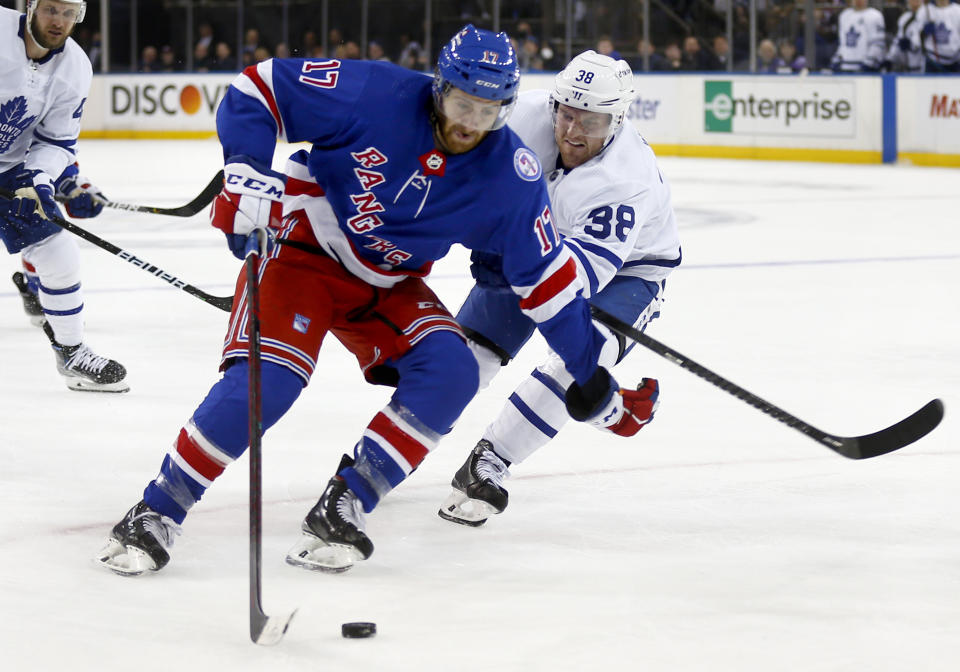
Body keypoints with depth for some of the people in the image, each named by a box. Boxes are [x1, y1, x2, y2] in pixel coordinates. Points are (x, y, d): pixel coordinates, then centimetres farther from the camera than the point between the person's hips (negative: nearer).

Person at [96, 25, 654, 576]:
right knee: (267, 380, -24)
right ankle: (157, 513, -10)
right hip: (303, 248, -4)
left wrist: (592, 376, -3)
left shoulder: (510, 177, -13)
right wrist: (245, 174, -31)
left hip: (389, 286, 4)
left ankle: (344, 508, -9)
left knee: (450, 372, -18)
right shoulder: (373, 94, -24)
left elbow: (545, 277, -5)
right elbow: (261, 89, -18)